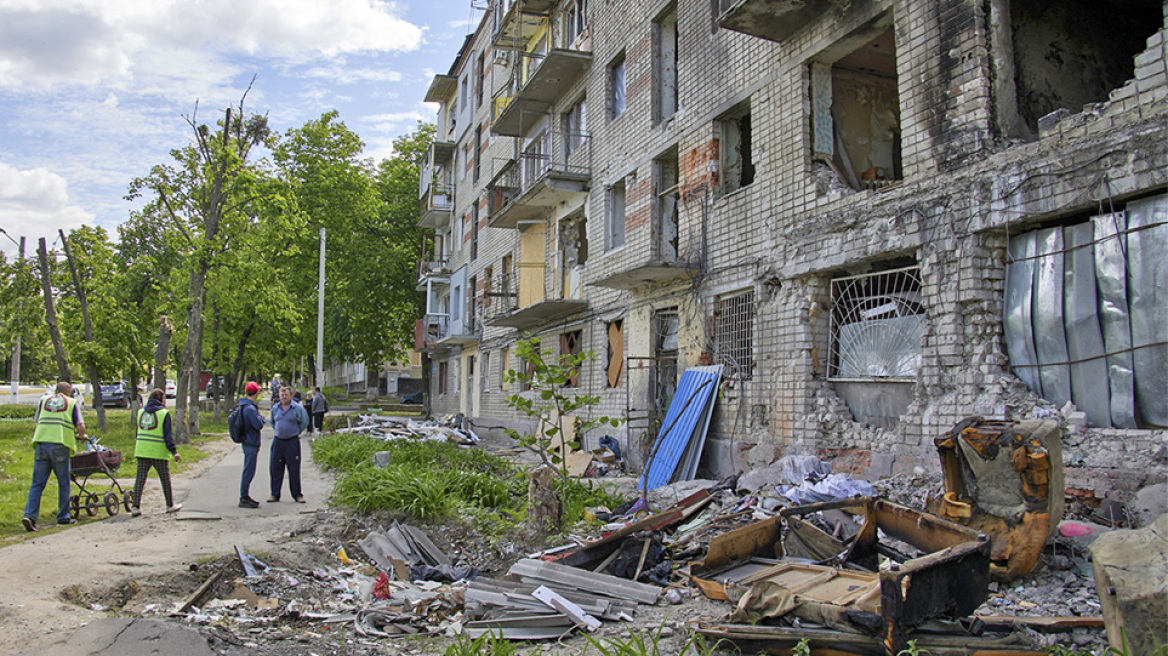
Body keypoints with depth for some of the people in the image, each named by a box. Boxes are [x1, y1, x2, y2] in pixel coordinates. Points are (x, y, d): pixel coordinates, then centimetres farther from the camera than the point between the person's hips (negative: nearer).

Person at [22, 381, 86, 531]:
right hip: (60, 445, -3)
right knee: (64, 483, 8)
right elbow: (80, 427, 3)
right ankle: (63, 517, 13)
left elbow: (37, 422, 15)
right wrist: (81, 436, 23)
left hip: (41, 442, 3)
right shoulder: (72, 403, 11)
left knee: (37, 483, 7)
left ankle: (29, 515, -6)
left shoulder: (44, 400, 19)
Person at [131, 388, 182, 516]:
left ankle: (136, 506, 1)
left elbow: (141, 431, 18)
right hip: (159, 453, -4)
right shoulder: (164, 413, -7)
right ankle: (170, 505, 18)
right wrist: (174, 452, -11)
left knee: (140, 479, 7)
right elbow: (168, 435, -11)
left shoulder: (141, 412, 11)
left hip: (141, 451, 5)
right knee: (165, 480, 8)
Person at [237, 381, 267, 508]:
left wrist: (259, 418, 5)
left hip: (248, 442, 10)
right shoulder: (250, 408, -20)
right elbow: (259, 425, -21)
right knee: (249, 471, -4)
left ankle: (245, 496, 25)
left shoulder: (243, 406, 12)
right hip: (251, 443, -10)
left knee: (248, 471, 17)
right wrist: (261, 418, -3)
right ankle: (244, 499, 1)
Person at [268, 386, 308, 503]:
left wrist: (296, 432, 1)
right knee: (275, 468, 5)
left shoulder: (298, 408, -5)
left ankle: (297, 494, 11)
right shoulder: (275, 408, 8)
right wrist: (276, 430, 14)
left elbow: (304, 422, 1)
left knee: (294, 469, 1)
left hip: (292, 442, -4)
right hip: (278, 441, 4)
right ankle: (275, 494, 16)